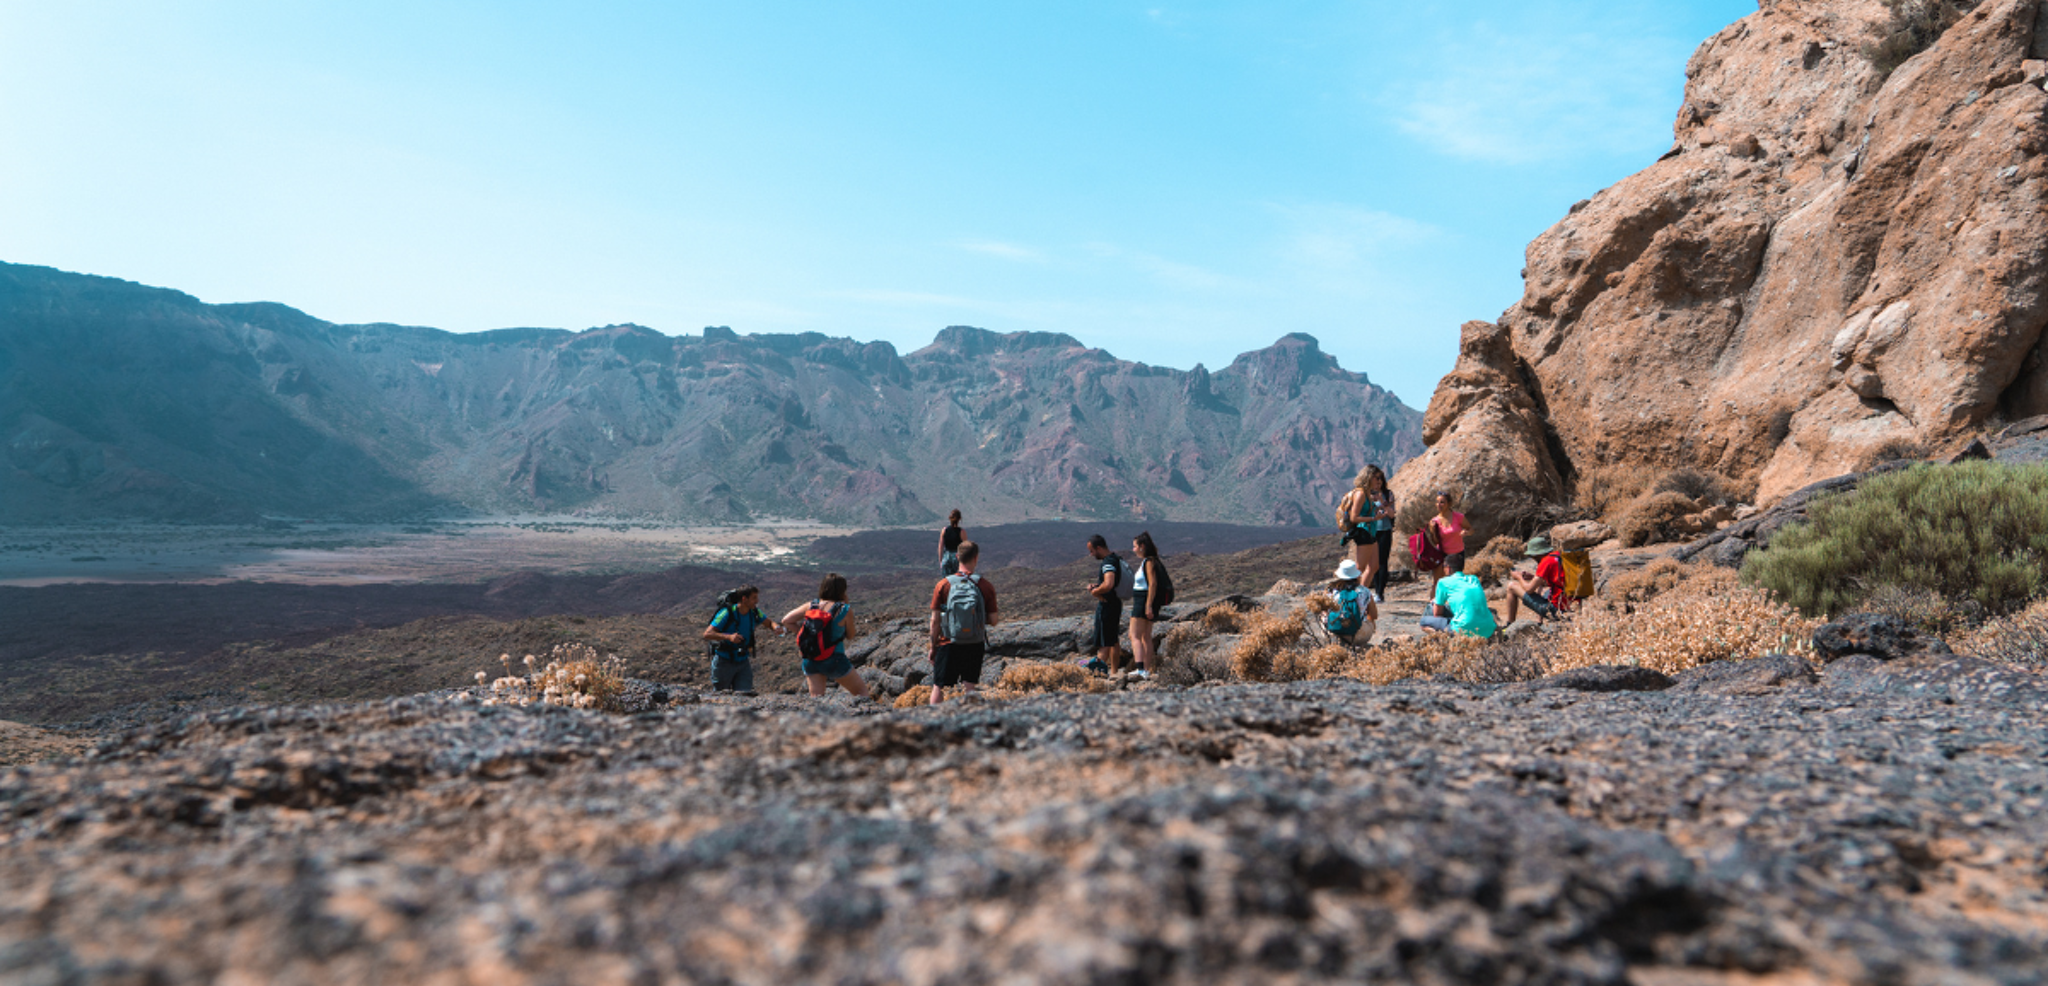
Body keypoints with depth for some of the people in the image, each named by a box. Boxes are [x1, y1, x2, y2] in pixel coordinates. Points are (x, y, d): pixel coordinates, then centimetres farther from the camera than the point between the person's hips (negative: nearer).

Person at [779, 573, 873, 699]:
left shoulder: (811, 606, 1)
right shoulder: (845, 610, -10)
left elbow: (786, 621, 4)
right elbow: (850, 634, 5)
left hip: (810, 661, 4)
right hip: (834, 661, -4)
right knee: (862, 690, 14)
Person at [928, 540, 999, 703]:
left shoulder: (943, 585, -7)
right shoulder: (986, 587, -6)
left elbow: (935, 620, -5)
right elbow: (993, 621, -3)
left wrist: (933, 647, 5)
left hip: (948, 645, 0)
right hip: (975, 646, 0)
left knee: (939, 688, 10)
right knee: (969, 687, 9)